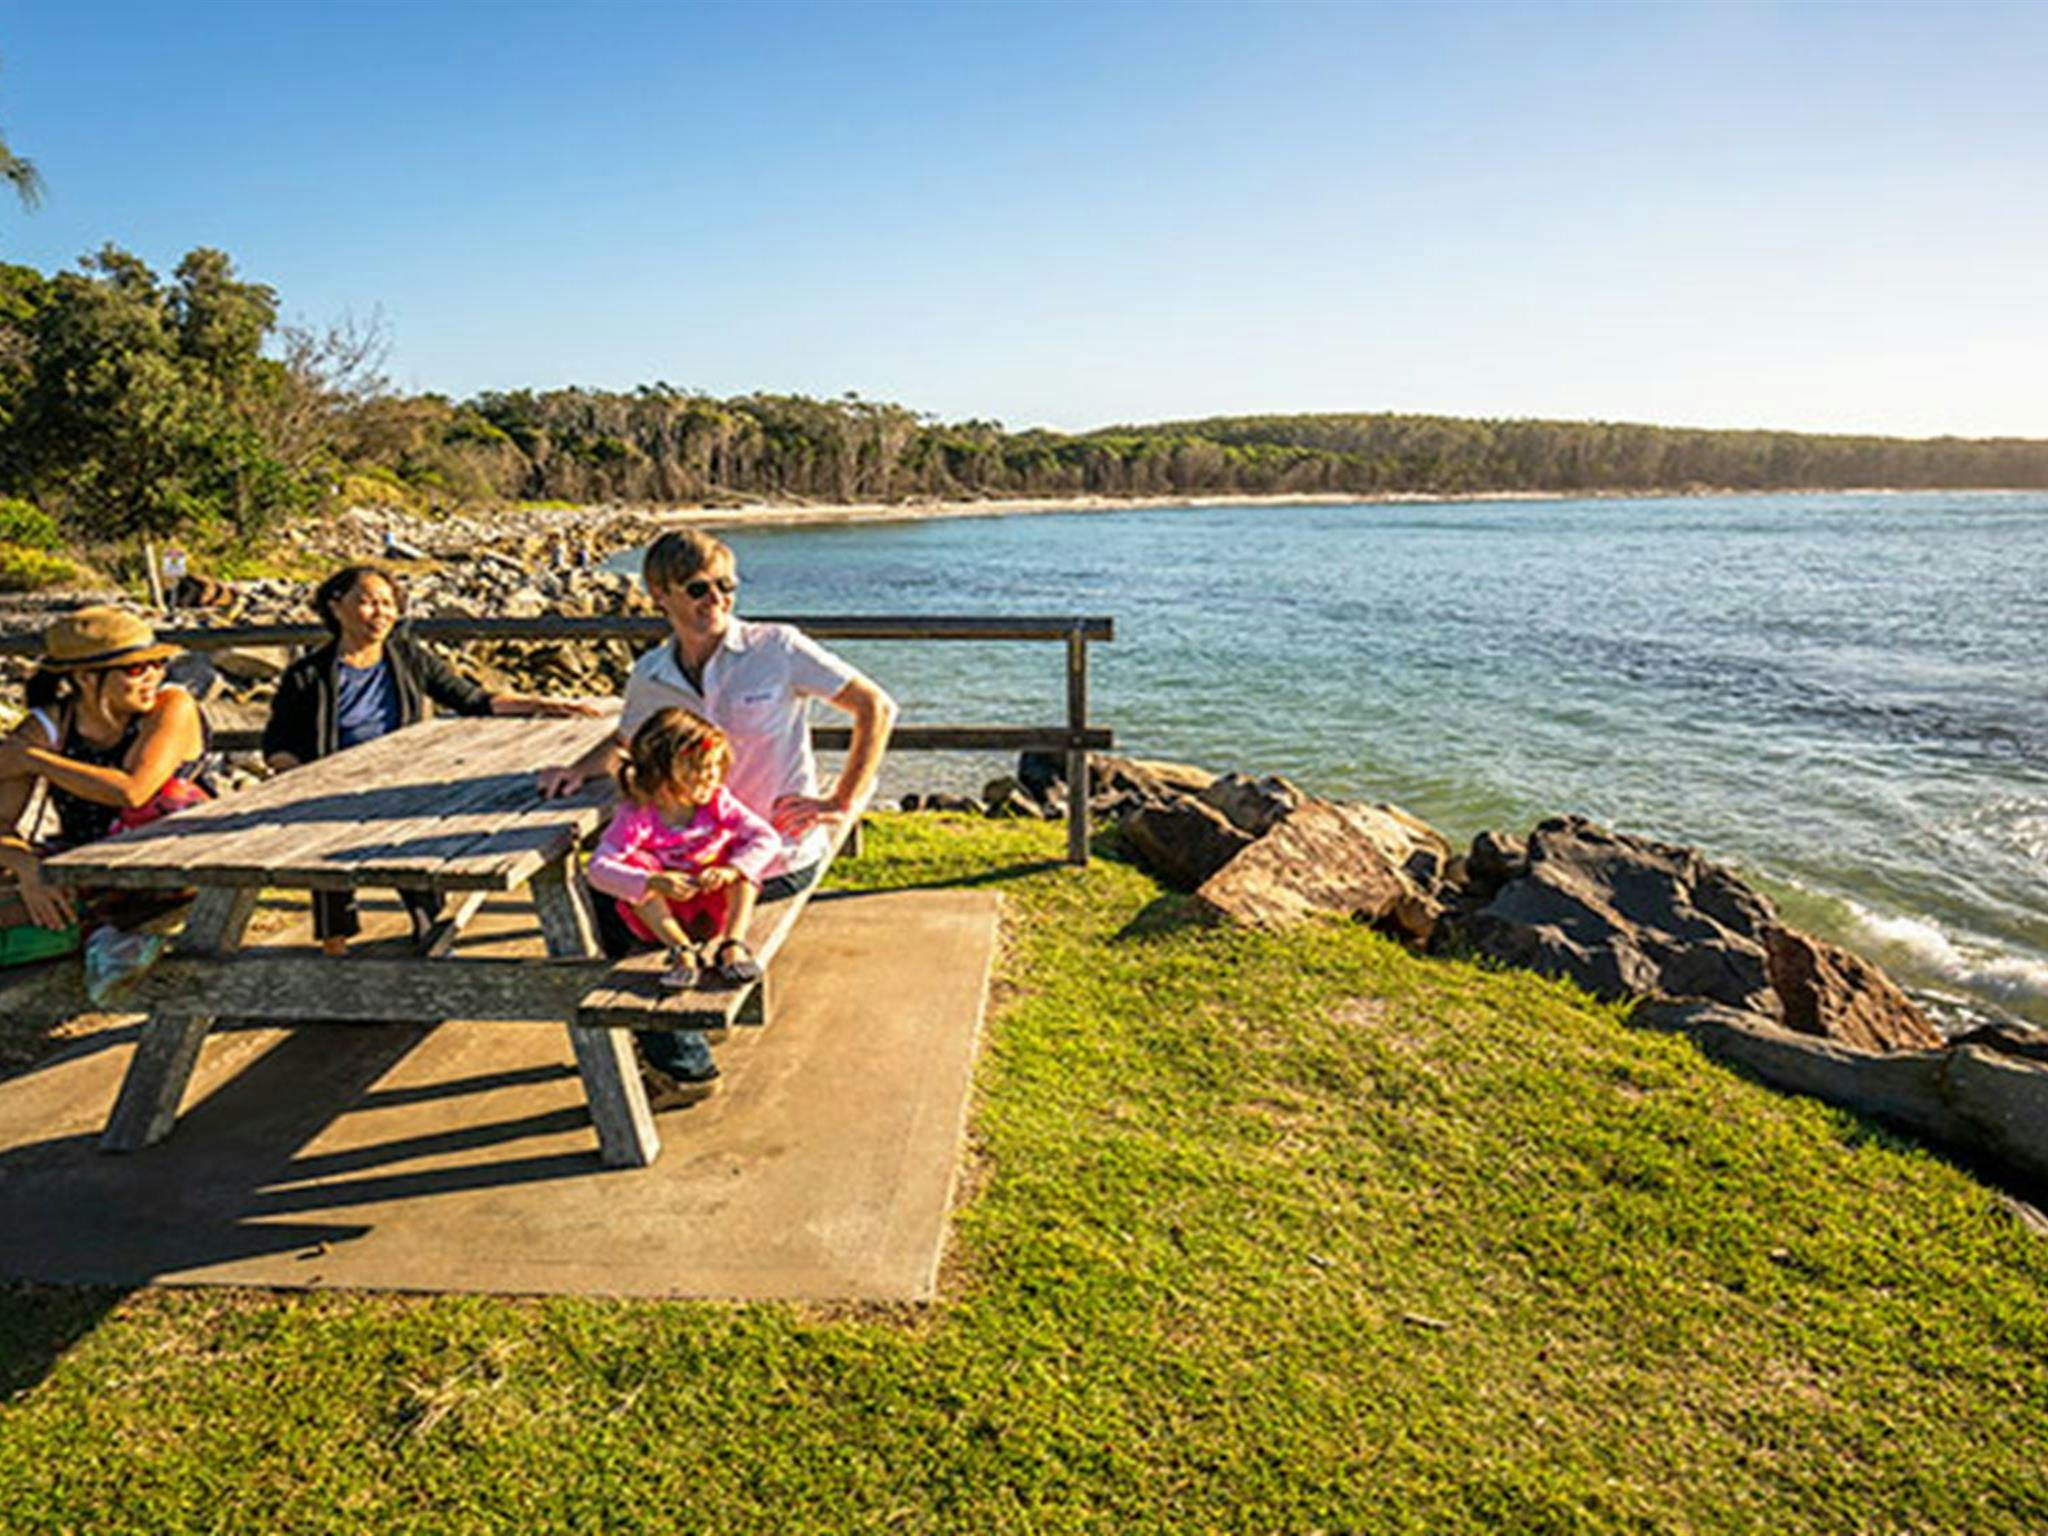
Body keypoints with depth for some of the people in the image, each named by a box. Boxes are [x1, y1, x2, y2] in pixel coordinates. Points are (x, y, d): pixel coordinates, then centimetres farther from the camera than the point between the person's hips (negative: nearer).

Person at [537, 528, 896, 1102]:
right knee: (608, 903, 4)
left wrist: (842, 803, -14)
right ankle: (669, 1046, 25)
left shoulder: (778, 648, -14)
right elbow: (624, 742, 20)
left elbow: (876, 708, -11)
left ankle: (684, 1069, 10)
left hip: (781, 858, -6)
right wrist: (579, 770, -2)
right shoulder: (650, 676, 0)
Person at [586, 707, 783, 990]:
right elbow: (599, 868, -30)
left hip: (713, 912, 2)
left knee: (741, 855, -19)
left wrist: (730, 871, -37)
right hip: (661, 915, -2)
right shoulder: (637, 815, -20)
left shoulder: (717, 802, -12)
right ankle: (682, 951, -32)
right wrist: (654, 882, -46)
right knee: (635, 862, -27)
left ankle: (732, 944, -28)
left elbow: (768, 838, -19)